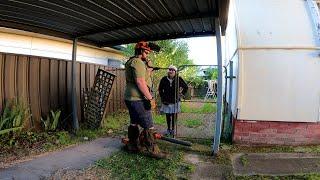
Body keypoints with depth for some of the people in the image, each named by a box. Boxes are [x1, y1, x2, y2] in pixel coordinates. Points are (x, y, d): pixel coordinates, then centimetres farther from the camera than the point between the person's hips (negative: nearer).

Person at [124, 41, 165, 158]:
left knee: (134, 123, 18)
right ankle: (152, 149, 2)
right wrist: (150, 97, -21)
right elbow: (140, 81, -24)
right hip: (138, 99, -11)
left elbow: (144, 75, 25)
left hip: (130, 98, 11)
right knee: (148, 125, -5)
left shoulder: (131, 62, 20)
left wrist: (148, 67, 15)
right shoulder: (138, 62, -14)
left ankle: (133, 145, 29)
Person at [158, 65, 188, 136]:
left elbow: (186, 87, 7)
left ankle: (173, 129, 23)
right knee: (168, 116, 9)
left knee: (174, 116, 7)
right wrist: (162, 97, 6)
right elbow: (160, 89, 12)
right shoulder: (164, 79, -4)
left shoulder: (178, 79, -8)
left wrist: (182, 94, 2)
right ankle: (168, 129, 26)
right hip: (166, 102, 1)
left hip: (175, 102, -1)